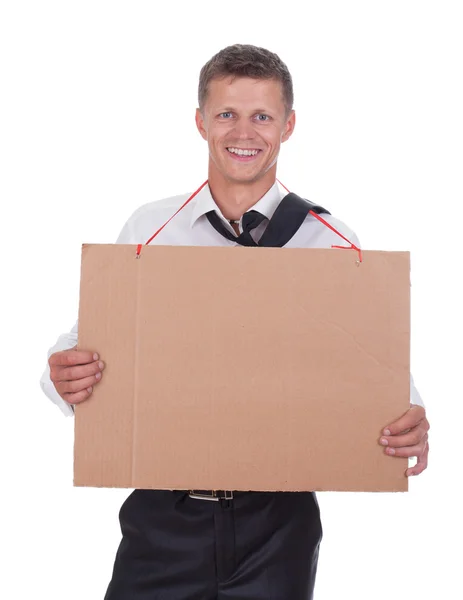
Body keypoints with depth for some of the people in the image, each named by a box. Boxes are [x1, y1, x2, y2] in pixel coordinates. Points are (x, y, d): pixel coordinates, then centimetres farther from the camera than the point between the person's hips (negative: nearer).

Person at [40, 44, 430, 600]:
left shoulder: (334, 244, -1)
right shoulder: (147, 230, 3)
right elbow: (92, 344, 3)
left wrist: (409, 425, -23)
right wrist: (67, 375, -20)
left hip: (277, 522, -1)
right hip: (165, 517, 1)